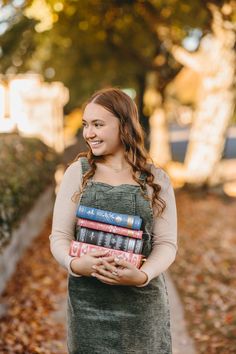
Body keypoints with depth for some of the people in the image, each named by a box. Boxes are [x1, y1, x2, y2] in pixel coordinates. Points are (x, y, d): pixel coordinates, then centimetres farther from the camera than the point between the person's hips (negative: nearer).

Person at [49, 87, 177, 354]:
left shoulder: (156, 179, 1)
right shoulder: (77, 172, 2)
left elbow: (167, 242, -1)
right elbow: (59, 236, 1)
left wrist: (142, 275, -20)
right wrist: (75, 264, -19)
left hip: (143, 301, 0)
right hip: (87, 301, 0)